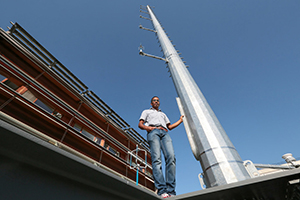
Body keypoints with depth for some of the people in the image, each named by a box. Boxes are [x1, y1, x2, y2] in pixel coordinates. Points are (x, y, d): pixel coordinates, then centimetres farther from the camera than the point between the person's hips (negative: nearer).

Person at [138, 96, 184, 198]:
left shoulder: (163, 114, 41)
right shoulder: (146, 111, 30)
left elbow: (170, 127, 33)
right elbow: (140, 124, 15)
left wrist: (181, 120, 29)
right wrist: (147, 127, -7)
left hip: (164, 133, 3)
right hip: (153, 132, -3)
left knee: (171, 157, -21)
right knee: (157, 159, -22)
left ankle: (170, 191, -23)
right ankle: (162, 191, -26)